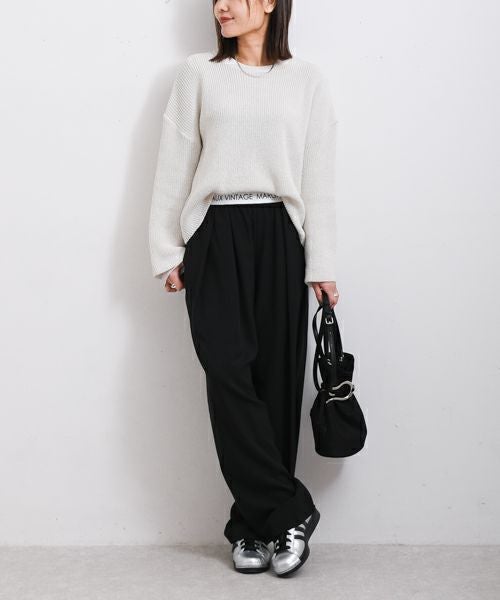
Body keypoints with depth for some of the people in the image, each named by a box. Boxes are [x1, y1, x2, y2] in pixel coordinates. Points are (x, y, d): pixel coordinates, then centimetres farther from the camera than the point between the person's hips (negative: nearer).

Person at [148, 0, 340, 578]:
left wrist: (322, 264, 1)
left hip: (279, 239, 0)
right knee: (229, 374, -12)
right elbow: (174, 163, 8)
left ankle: (252, 525, 9)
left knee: (276, 379, -2)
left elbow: (319, 177, 7)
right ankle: (289, 510, -2)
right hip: (216, 238, 0)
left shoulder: (307, 79, 11)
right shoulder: (197, 72, 11)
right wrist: (166, 250, 2)